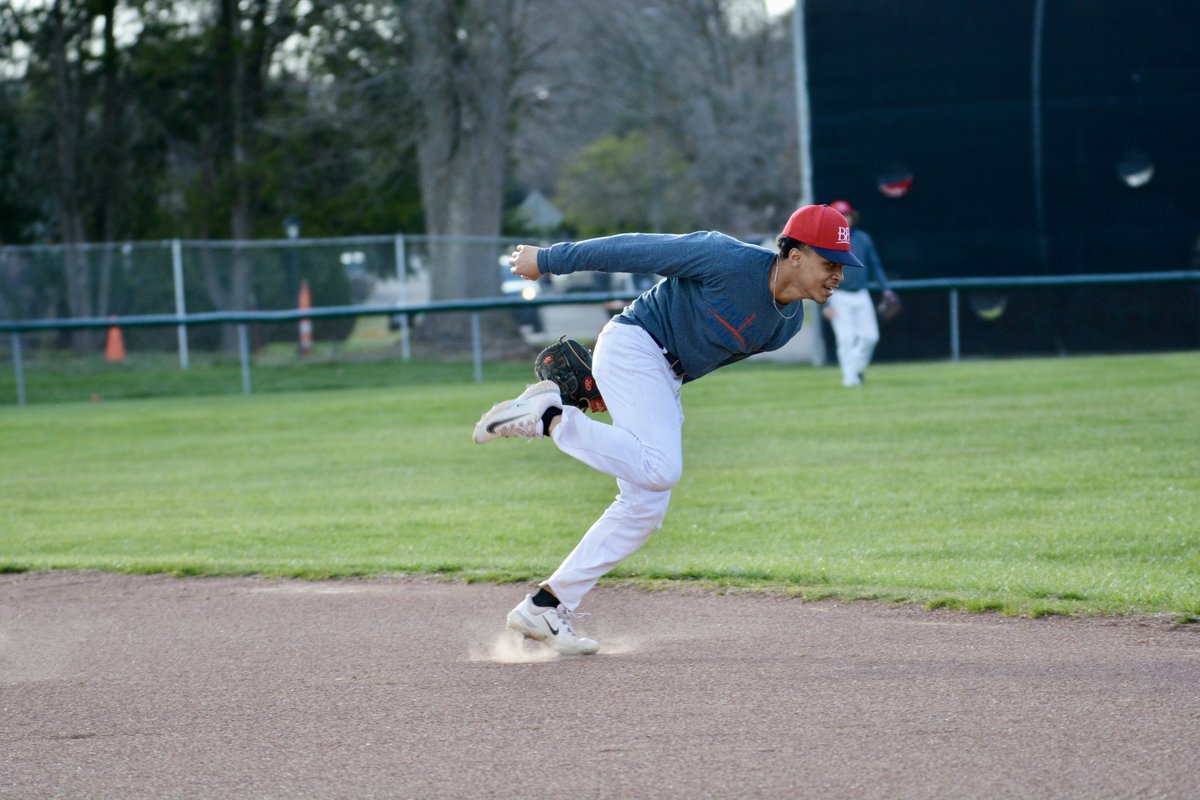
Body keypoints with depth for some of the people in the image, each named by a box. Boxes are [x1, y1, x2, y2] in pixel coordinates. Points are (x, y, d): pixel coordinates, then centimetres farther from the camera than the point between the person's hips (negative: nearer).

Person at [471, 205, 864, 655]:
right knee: (660, 470, -28)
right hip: (632, 345, -9)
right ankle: (549, 417, -15)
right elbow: (643, 250, -14)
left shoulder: (787, 325, 3)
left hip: (666, 383, 9)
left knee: (646, 507, 2)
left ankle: (546, 606, 5)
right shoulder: (732, 262, -21)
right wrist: (549, 260, -7)